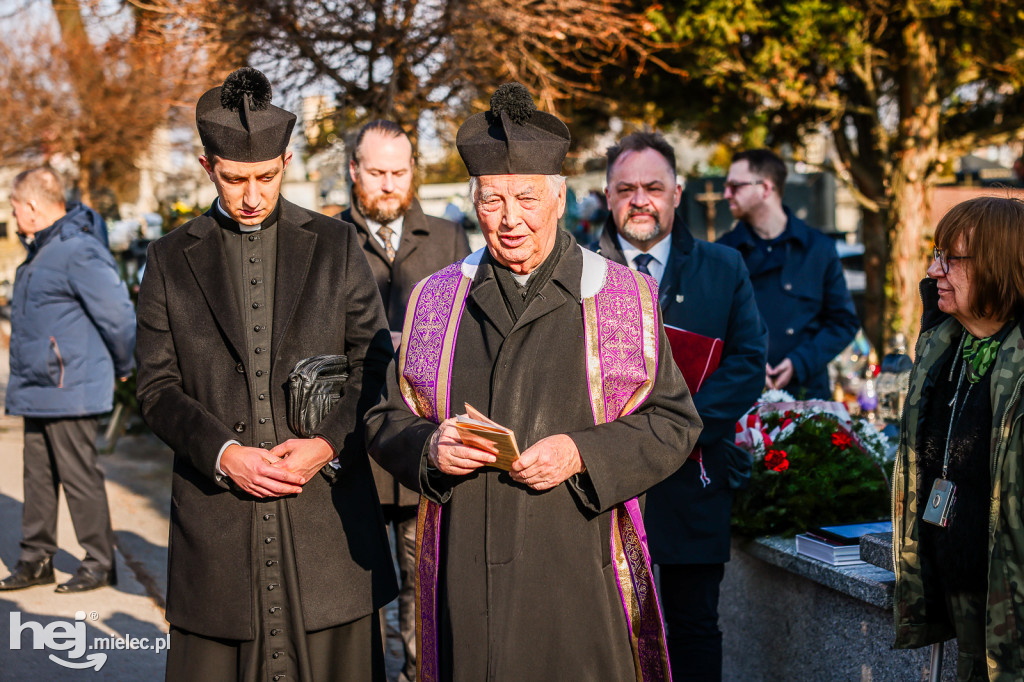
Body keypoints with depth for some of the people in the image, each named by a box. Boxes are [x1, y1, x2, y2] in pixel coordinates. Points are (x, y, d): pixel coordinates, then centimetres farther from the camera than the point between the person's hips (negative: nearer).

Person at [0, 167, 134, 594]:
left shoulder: (79, 252, -18)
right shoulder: (40, 252, 15)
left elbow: (119, 315, -19)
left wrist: (121, 367, -6)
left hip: (70, 392, -10)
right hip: (37, 391, 10)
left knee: (79, 476, -1)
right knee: (38, 476, 14)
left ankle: (100, 563, 10)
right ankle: (36, 559, 24)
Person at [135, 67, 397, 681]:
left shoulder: (337, 245, 8)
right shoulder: (171, 259, 8)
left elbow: (376, 366, 5)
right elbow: (159, 388, 5)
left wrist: (327, 444, -10)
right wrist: (223, 453, -11)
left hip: (328, 508, 0)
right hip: (216, 511, 0)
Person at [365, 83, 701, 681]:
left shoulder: (625, 299, 3)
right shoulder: (436, 301, 10)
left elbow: (673, 423, 1)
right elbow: (388, 421, 12)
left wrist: (583, 453, -15)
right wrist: (430, 447, -10)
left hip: (576, 573, -2)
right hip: (465, 577, 2)